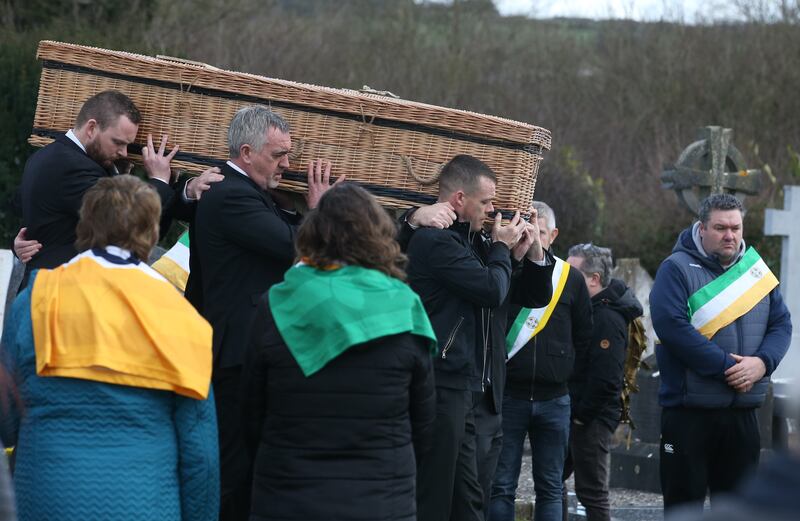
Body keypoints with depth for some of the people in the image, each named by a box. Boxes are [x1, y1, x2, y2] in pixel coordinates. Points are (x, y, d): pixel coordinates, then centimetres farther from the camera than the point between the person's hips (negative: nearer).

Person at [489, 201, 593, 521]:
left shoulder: (570, 278, 6)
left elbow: (583, 336, 14)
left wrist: (561, 368, 10)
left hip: (553, 398, 2)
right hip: (507, 395, -2)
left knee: (550, 488, 6)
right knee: (501, 486, -1)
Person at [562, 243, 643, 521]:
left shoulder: (608, 319, -18)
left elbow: (606, 380, -24)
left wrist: (580, 415, -17)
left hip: (591, 418, -10)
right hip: (574, 414, 10)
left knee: (592, 493, -4)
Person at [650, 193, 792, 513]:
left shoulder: (755, 269, 12)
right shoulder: (677, 269, -5)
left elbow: (781, 324, 8)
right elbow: (672, 327, -18)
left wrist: (762, 362, -13)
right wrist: (725, 367, -20)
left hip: (743, 413, 5)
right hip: (688, 414, -5)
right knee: (684, 501, 0)